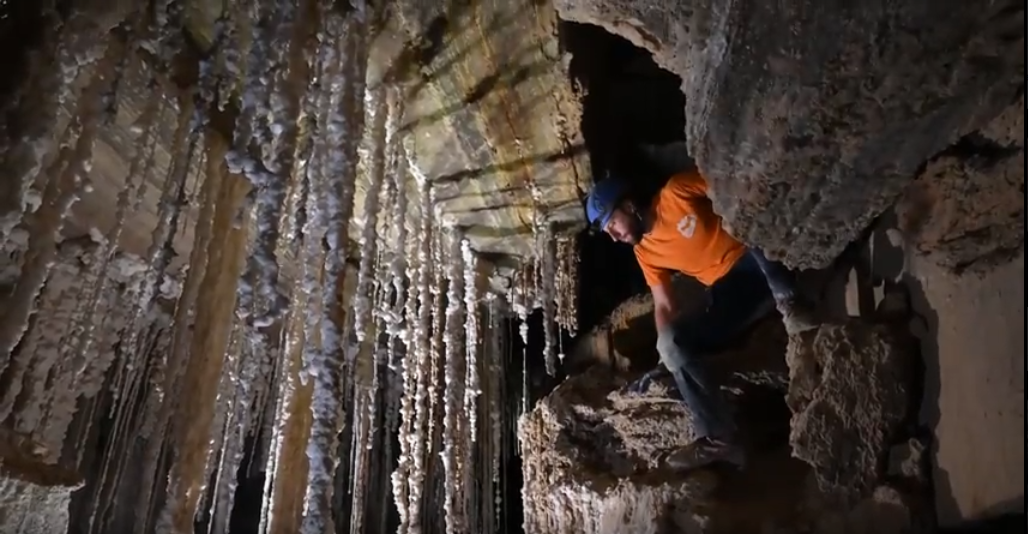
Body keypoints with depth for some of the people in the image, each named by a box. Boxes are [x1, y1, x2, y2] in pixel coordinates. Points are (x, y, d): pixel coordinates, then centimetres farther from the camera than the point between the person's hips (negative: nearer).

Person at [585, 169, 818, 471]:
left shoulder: (677, 192, -6)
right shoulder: (646, 253, 9)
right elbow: (664, 307, 8)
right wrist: (665, 359, -1)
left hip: (759, 263, -4)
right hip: (729, 294, 4)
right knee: (672, 344, -17)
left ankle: (788, 302, -30)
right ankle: (719, 439, -17)